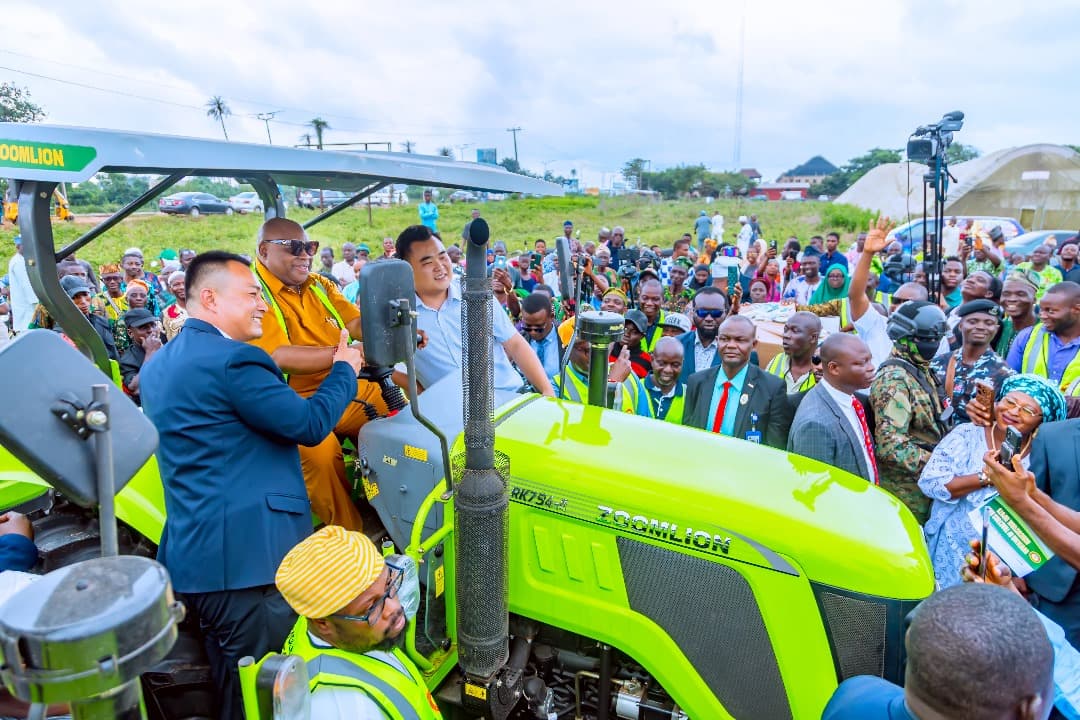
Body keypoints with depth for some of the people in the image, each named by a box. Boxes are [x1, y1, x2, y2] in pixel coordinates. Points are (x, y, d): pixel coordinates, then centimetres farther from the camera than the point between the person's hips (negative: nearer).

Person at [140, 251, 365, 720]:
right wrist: (345, 370, 1)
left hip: (190, 555, 10)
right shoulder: (233, 359, -18)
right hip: (248, 556, -9)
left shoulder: (159, 364, 13)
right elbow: (311, 425, -16)